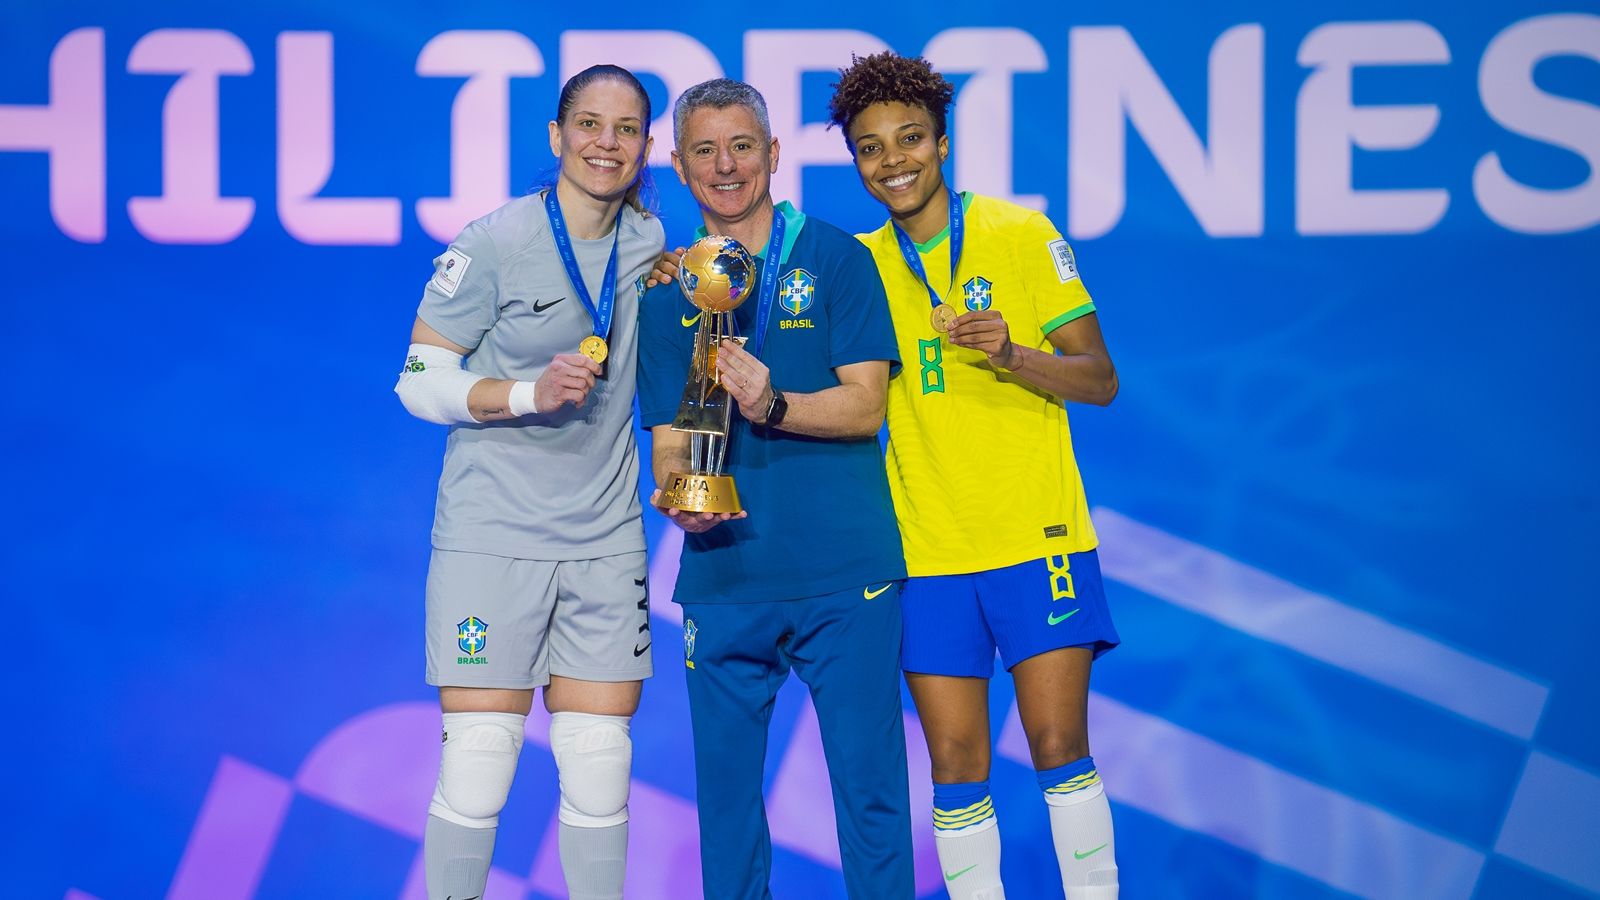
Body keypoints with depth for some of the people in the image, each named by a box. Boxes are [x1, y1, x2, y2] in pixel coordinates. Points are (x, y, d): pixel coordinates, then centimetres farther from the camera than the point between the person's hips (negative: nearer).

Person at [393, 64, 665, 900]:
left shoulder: (648, 242, 6)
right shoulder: (493, 244, -9)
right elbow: (419, 382, -7)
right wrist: (530, 393, -19)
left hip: (606, 541, 4)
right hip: (492, 537, -4)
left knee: (601, 779, 3)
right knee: (476, 769, -5)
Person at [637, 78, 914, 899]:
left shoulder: (835, 260, 4)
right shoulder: (668, 293, 12)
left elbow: (865, 404, -4)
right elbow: (668, 439, 9)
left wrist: (772, 407, -21)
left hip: (844, 574, -2)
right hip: (722, 578, 3)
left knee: (868, 783, 0)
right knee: (724, 786, 6)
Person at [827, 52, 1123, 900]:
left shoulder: (1023, 234, 0)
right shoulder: (857, 265, 8)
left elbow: (1100, 380, 0)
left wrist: (1013, 355, -20)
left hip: (1036, 535, -2)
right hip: (926, 549, 2)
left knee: (1060, 747, -5)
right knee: (956, 766, 1)